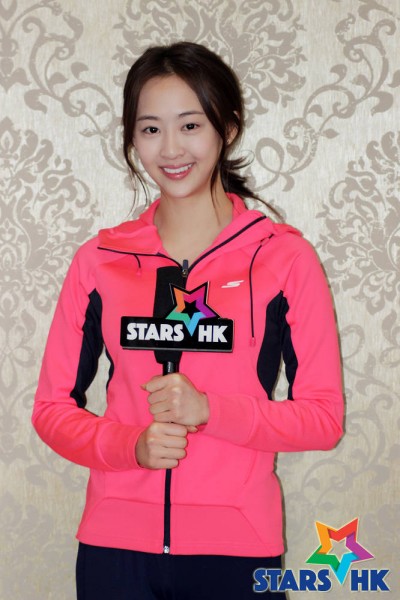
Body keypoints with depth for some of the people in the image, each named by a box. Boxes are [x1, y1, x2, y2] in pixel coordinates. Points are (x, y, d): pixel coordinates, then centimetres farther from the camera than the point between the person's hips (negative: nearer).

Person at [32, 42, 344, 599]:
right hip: (115, 545, 1)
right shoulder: (100, 260, 2)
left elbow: (324, 416, -4)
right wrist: (131, 445, -14)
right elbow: (53, 407, 5)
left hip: (237, 550, -1)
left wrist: (209, 409, -17)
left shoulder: (285, 257, -3)